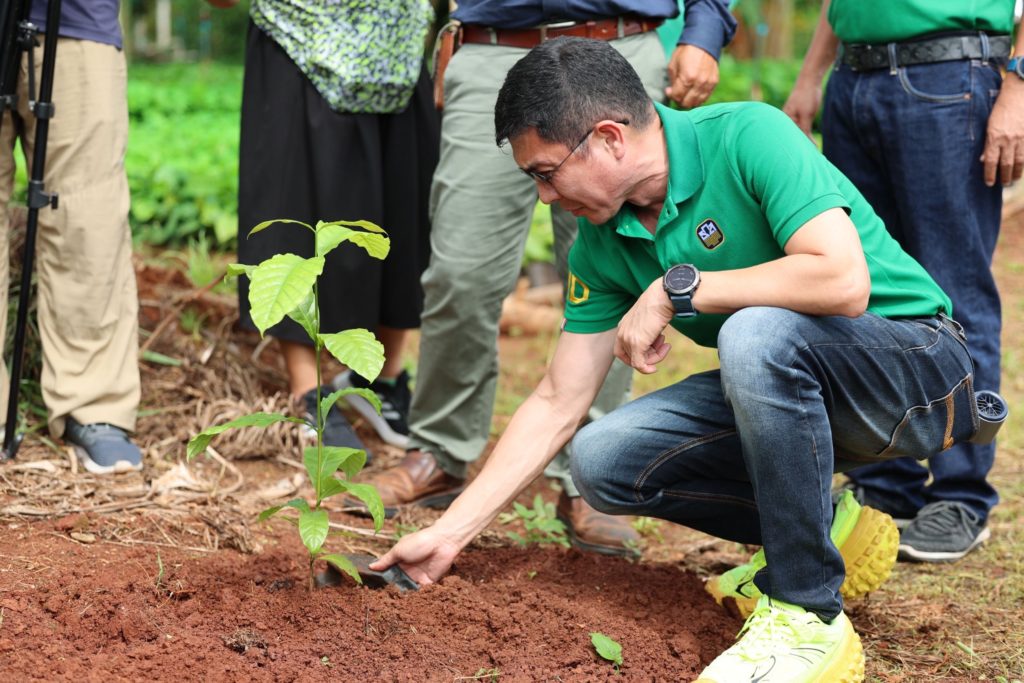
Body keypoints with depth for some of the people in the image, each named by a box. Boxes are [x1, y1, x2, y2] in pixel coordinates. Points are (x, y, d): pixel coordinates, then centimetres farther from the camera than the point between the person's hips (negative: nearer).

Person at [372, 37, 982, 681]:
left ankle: (809, 618, -23)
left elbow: (843, 281, -35)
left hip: (917, 361, -7)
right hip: (781, 385, 7)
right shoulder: (603, 246, -2)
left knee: (755, 332, -36)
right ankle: (827, 530, 7)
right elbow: (557, 404, 2)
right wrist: (450, 533, 0)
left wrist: (675, 289, -26)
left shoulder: (747, 136, -22)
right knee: (603, 460, -9)